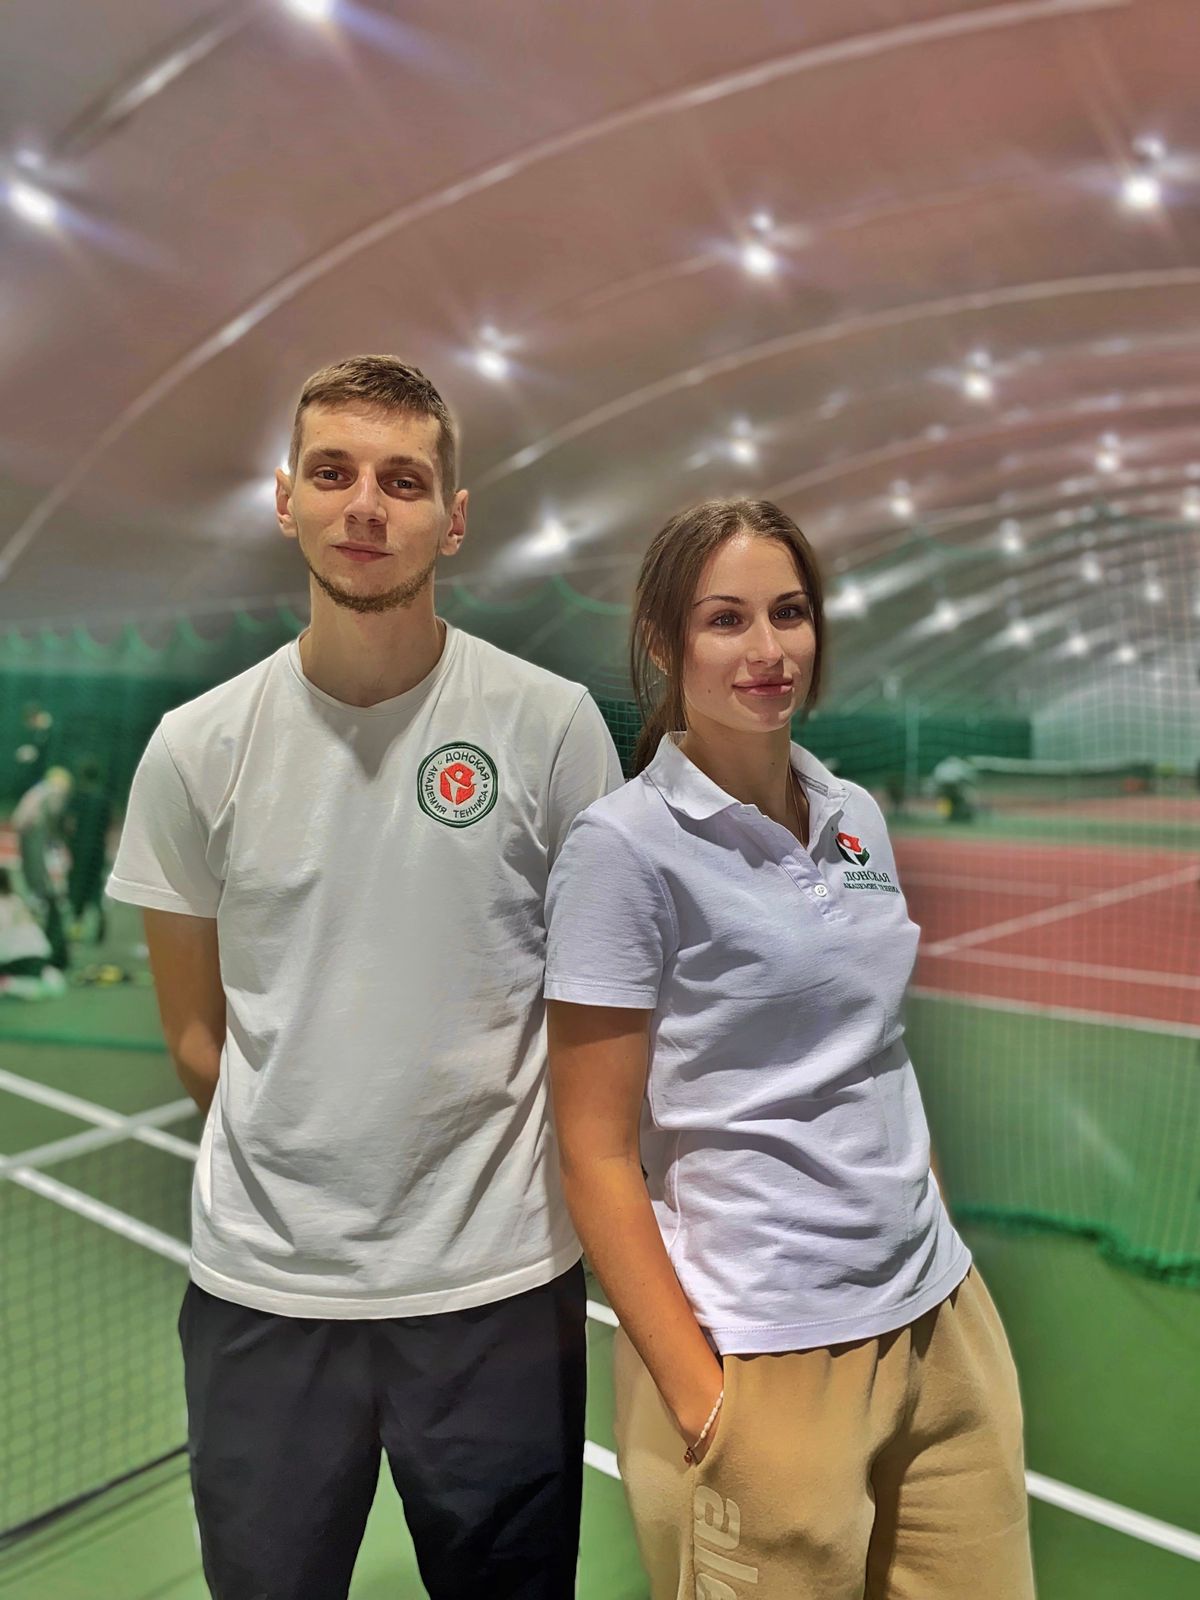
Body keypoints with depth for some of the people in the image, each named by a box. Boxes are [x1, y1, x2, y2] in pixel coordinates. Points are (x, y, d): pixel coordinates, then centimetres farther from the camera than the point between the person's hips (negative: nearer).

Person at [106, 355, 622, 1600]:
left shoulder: (548, 723, -8)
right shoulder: (197, 748, -3)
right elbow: (196, 1030, 5)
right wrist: (303, 1171, 3)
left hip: (498, 1279, -1)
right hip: (261, 1283, 2)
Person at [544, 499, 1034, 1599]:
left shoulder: (857, 817, 5)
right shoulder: (624, 845, -14)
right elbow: (598, 1152, -13)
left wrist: (936, 1272, 13)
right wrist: (698, 1395, -13)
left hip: (942, 1318, 6)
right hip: (763, 1360, -6)